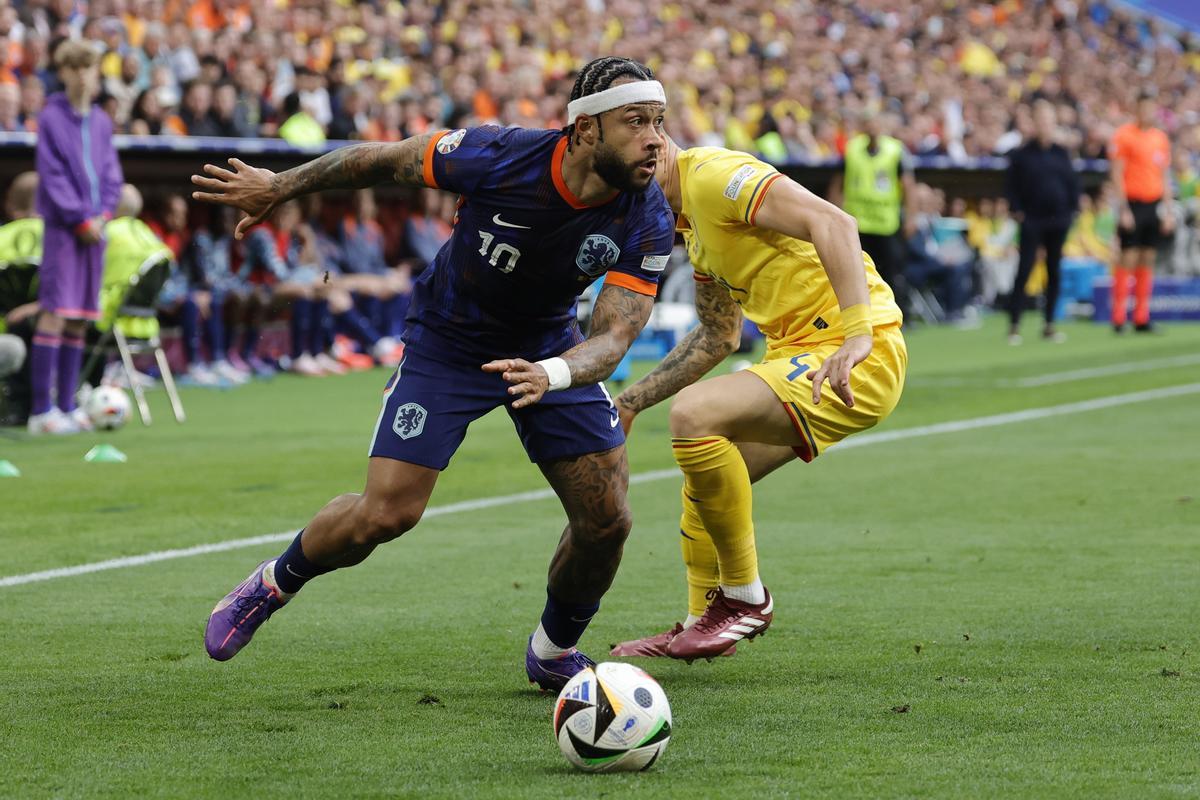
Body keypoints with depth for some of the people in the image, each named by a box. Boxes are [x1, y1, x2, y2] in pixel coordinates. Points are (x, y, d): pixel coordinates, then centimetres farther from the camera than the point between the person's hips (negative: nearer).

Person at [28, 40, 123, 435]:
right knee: (55, 312, -11)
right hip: (62, 227, -6)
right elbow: (52, 176, -8)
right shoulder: (51, 118, -4)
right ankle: (42, 410, -12)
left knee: (79, 319, 7)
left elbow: (111, 175, 14)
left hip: (93, 227, 6)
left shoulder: (102, 122, 13)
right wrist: (80, 219, -11)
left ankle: (66, 405, 11)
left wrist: (102, 214, -1)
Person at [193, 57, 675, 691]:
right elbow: (385, 160, -14)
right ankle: (272, 585, 17)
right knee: (385, 514, -13)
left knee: (606, 519, -7)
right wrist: (279, 188, -2)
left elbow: (614, 334, -27)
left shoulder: (649, 221, -24)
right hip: (446, 345, -3)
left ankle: (553, 653, 21)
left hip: (550, 347, 3)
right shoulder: (499, 157, -31)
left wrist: (552, 375, -49)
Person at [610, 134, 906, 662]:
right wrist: (632, 401, 29)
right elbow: (717, 337, 31)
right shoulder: (693, 223, 19)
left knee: (694, 415, -25)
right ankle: (700, 624, 34)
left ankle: (744, 598, -9)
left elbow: (832, 222, -26)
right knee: (703, 475, 20)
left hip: (858, 358, -11)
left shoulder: (714, 174, -13)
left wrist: (857, 334, -35)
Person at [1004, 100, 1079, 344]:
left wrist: (1073, 209, 5)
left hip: (1058, 221, 4)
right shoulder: (1022, 154, -2)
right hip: (1032, 221, -4)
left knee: (1054, 272, 7)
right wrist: (1017, 211, -8)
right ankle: (1014, 326, -4)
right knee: (1024, 271, -7)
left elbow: (1072, 182, 13)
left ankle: (1049, 326, 14)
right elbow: (1011, 184, 0)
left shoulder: (1060, 153, 8)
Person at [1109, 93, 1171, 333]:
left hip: (1154, 205, 6)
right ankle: (1119, 318, -5)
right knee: (1128, 258, -7)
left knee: (1148, 260, 5)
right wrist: (1124, 209, -14)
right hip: (1133, 204, -6)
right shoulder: (1124, 135, -5)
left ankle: (1141, 318, 8)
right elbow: (1117, 175, -8)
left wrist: (1169, 212, 12)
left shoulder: (1161, 138, 13)